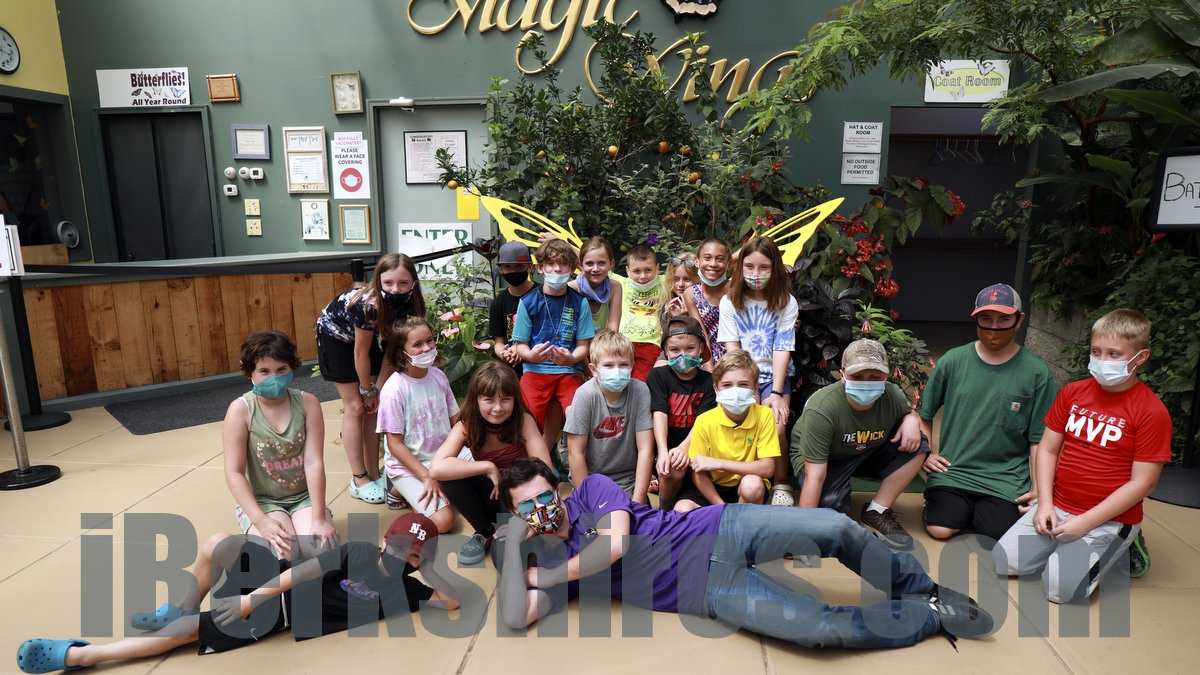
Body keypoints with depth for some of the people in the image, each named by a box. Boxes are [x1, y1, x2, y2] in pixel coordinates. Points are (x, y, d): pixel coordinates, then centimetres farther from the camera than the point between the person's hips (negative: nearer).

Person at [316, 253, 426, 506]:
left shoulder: (409, 306, -24)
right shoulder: (368, 305, -40)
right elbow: (360, 353, -26)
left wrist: (377, 389, -13)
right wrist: (367, 391, -13)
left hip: (370, 335, 5)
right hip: (335, 334, -5)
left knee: (373, 407, 4)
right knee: (355, 408, -5)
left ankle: (374, 473, 15)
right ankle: (359, 480, 4)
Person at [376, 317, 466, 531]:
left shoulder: (438, 375, -2)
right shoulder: (394, 389, -18)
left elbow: (456, 421, 6)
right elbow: (395, 444, -15)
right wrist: (427, 477, -21)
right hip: (408, 464, -5)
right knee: (443, 520, -21)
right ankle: (400, 489, 5)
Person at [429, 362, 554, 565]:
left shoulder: (523, 421, -20)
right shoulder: (466, 426, -17)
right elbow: (436, 469, -33)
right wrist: (488, 467, -32)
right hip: (490, 493, 2)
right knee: (450, 476, -25)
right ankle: (486, 532, -3)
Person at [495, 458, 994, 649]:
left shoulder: (592, 488, 3)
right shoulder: (552, 565, 6)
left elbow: (616, 541, -12)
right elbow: (515, 617, -9)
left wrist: (549, 574, -1)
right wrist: (512, 543, -9)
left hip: (720, 528, 1)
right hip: (709, 591, 0)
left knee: (835, 528, -20)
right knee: (822, 628, -21)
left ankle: (923, 590, 9)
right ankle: (933, 617, 4)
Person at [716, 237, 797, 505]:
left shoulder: (786, 303, 1)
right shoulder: (730, 302, 3)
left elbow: (782, 350, -6)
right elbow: (732, 350, -3)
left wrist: (777, 393, -15)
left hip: (774, 375, 0)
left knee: (776, 427, -23)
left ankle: (781, 484, 0)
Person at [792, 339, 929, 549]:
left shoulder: (892, 396, -20)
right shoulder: (821, 409, -35)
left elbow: (909, 412, 9)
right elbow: (815, 475, -34)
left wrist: (912, 420, -18)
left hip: (868, 453, 5)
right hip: (821, 458, -5)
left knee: (916, 444, -16)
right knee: (830, 507, -30)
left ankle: (877, 512, -6)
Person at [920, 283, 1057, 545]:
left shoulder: (1036, 372, -3)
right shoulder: (953, 361, 0)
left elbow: (1039, 439, 2)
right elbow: (924, 414, 11)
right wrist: (926, 453, 1)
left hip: (1006, 478, 0)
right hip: (952, 469, 1)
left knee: (995, 536, -18)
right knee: (940, 529, -17)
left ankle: (984, 512, 14)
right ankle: (960, 508, 14)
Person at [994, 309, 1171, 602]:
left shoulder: (1152, 412, -12)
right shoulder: (1072, 393, 4)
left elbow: (1143, 482, -14)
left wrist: (1086, 522, -16)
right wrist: (1045, 503, -6)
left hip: (1110, 519, -4)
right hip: (1057, 507, 5)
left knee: (1060, 586, -18)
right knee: (1004, 562, -7)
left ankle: (1119, 548, 8)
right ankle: (1064, 546, 16)